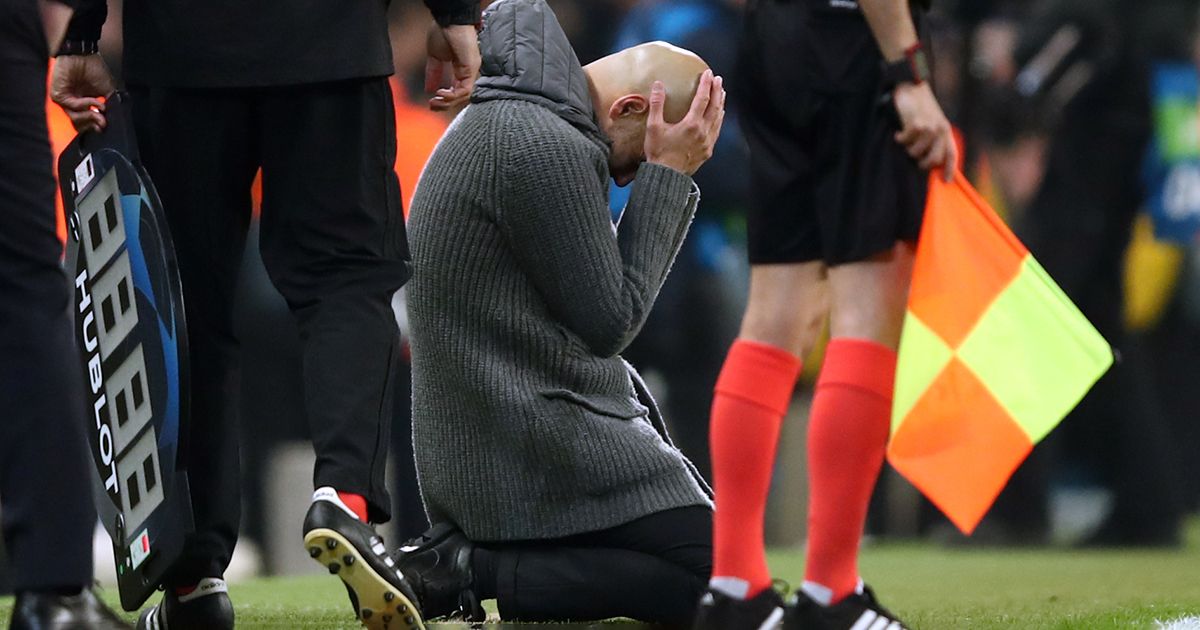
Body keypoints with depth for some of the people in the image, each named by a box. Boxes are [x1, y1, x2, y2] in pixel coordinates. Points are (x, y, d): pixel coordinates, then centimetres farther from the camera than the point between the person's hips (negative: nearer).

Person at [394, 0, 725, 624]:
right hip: (538, 450, -10)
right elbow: (609, 320, -14)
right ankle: (470, 571, -14)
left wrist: (667, 176, 8)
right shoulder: (545, 149, -19)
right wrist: (668, 175, -8)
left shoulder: (497, 126, 14)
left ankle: (456, 552, 7)